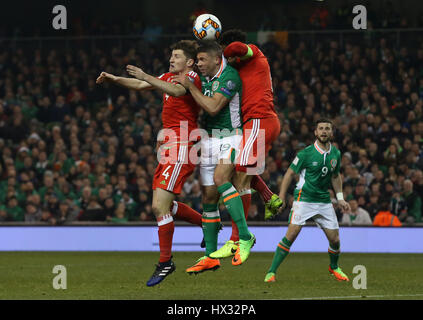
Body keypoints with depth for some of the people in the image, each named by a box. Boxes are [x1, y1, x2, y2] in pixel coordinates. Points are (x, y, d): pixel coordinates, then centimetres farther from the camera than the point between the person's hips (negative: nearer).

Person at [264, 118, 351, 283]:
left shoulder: (336, 154, 5)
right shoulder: (306, 153, -10)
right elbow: (290, 173, -3)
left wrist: (340, 198, 15)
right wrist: (281, 198, -8)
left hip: (324, 201, 5)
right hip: (304, 199, -5)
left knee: (335, 239, 2)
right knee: (291, 234, -19)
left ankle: (334, 267, 33)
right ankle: (272, 271, -13)